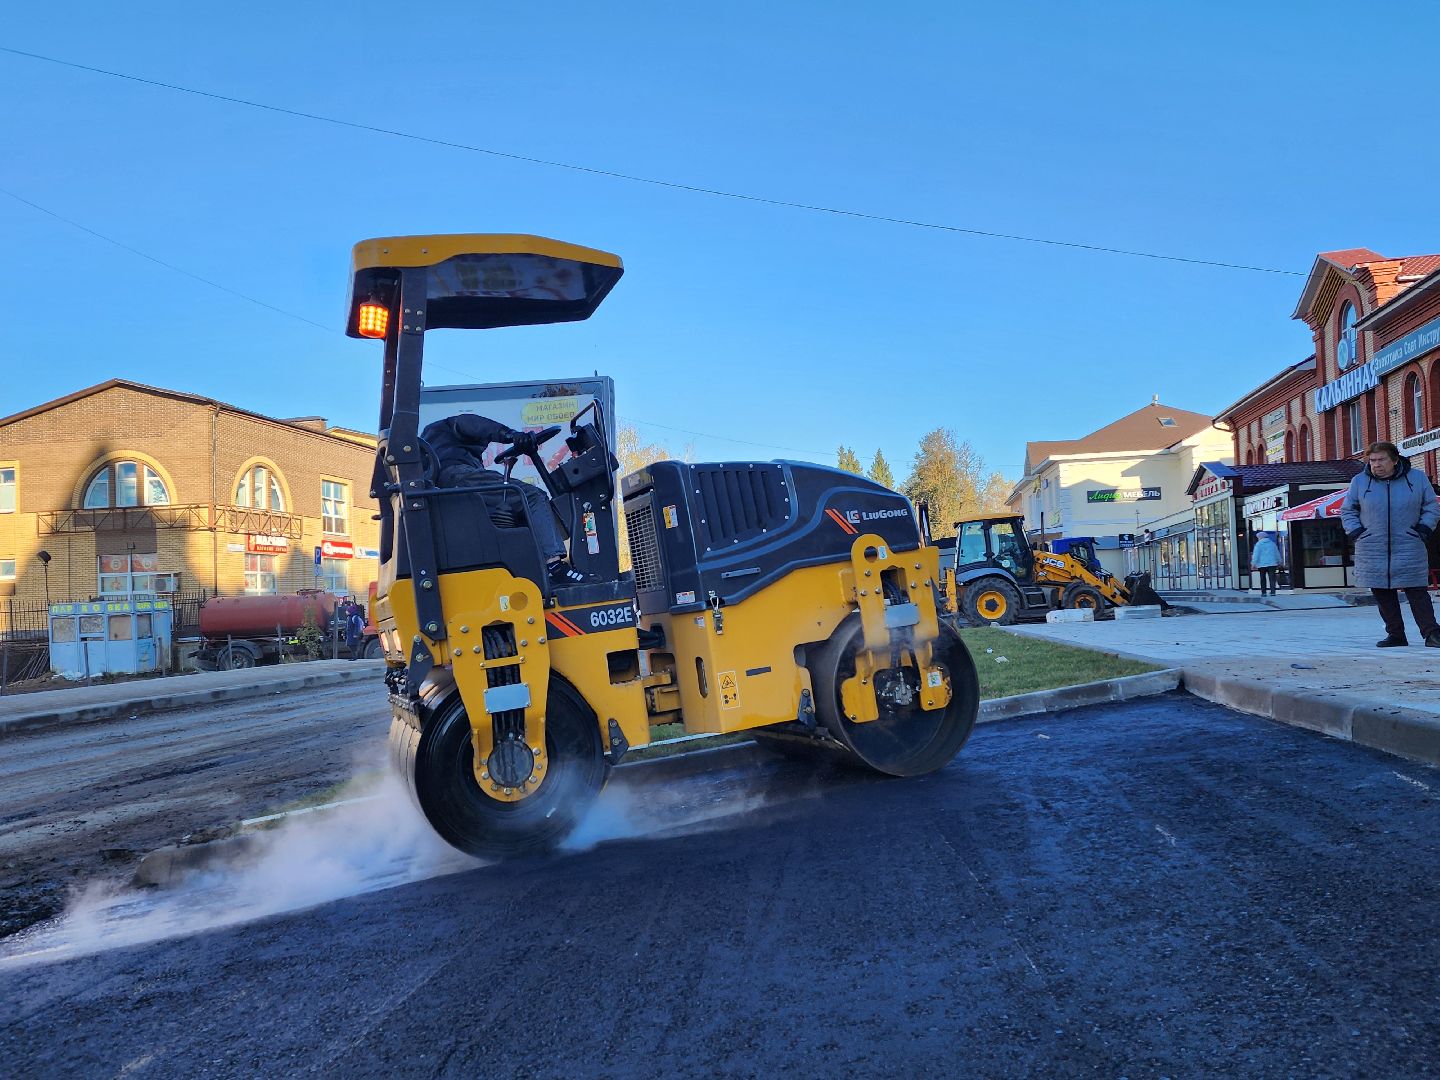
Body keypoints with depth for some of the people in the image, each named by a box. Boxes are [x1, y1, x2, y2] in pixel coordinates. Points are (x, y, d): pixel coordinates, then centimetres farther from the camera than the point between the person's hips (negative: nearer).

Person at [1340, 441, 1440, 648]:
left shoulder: (1417, 478, 4)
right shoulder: (1359, 481, 5)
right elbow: (1347, 511, 14)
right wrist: (1356, 533, 1)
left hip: (1409, 551, -1)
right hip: (1372, 551, 1)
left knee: (1417, 593, -5)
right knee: (1383, 596, 3)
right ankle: (1395, 634, 13)